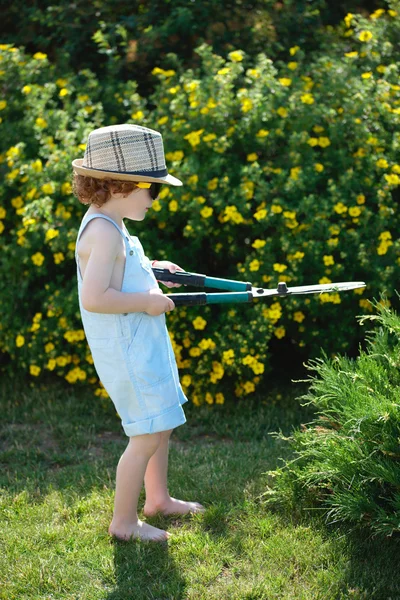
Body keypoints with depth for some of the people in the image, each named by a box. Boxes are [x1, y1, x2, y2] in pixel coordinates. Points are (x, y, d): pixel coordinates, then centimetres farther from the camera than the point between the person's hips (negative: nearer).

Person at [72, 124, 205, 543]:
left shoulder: (107, 226, 10)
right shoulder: (104, 231, -22)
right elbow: (94, 297, -31)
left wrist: (150, 268, 15)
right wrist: (146, 301, -22)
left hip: (143, 347, 11)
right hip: (128, 352, -11)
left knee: (162, 423, 20)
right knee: (148, 434, -3)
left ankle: (158, 499, 37)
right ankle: (124, 522, 10)